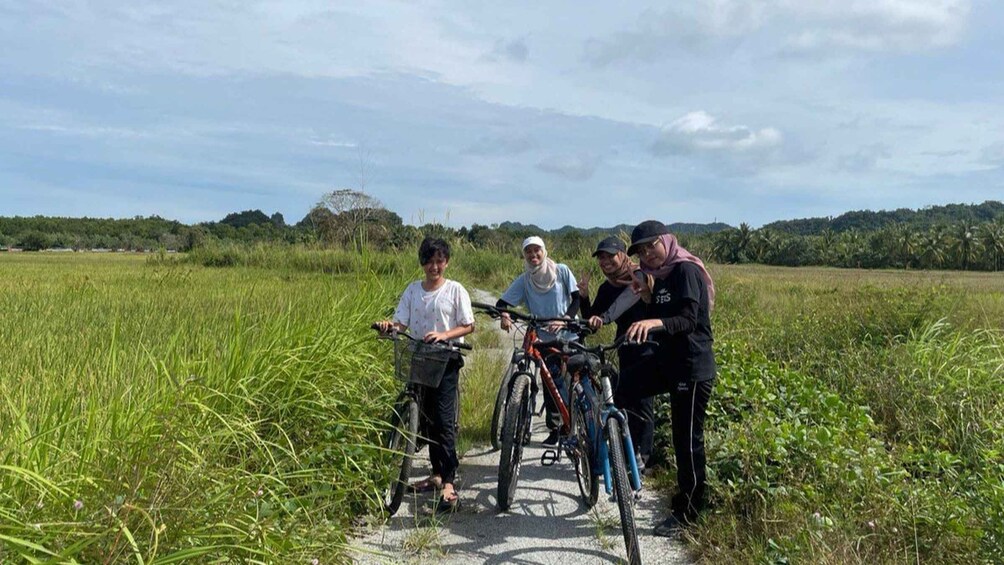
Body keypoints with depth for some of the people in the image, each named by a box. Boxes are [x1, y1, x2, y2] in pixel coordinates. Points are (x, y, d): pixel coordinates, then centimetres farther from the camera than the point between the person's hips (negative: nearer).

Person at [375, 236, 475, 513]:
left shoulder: (455, 290, -2)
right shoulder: (413, 290, 9)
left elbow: (468, 326, -4)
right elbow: (401, 322, 3)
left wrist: (443, 335, -20)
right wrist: (388, 324, -19)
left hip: (446, 362, -5)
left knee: (444, 420, -11)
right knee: (428, 419, 13)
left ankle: (449, 485, -11)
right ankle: (437, 474, 26)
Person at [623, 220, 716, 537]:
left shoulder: (686, 270, -12)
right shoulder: (661, 277, 14)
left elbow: (689, 319, -25)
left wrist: (655, 322, -41)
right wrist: (646, 296, 0)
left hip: (692, 368, -9)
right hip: (667, 362, 9)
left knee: (687, 440, -2)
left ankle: (686, 513, 11)